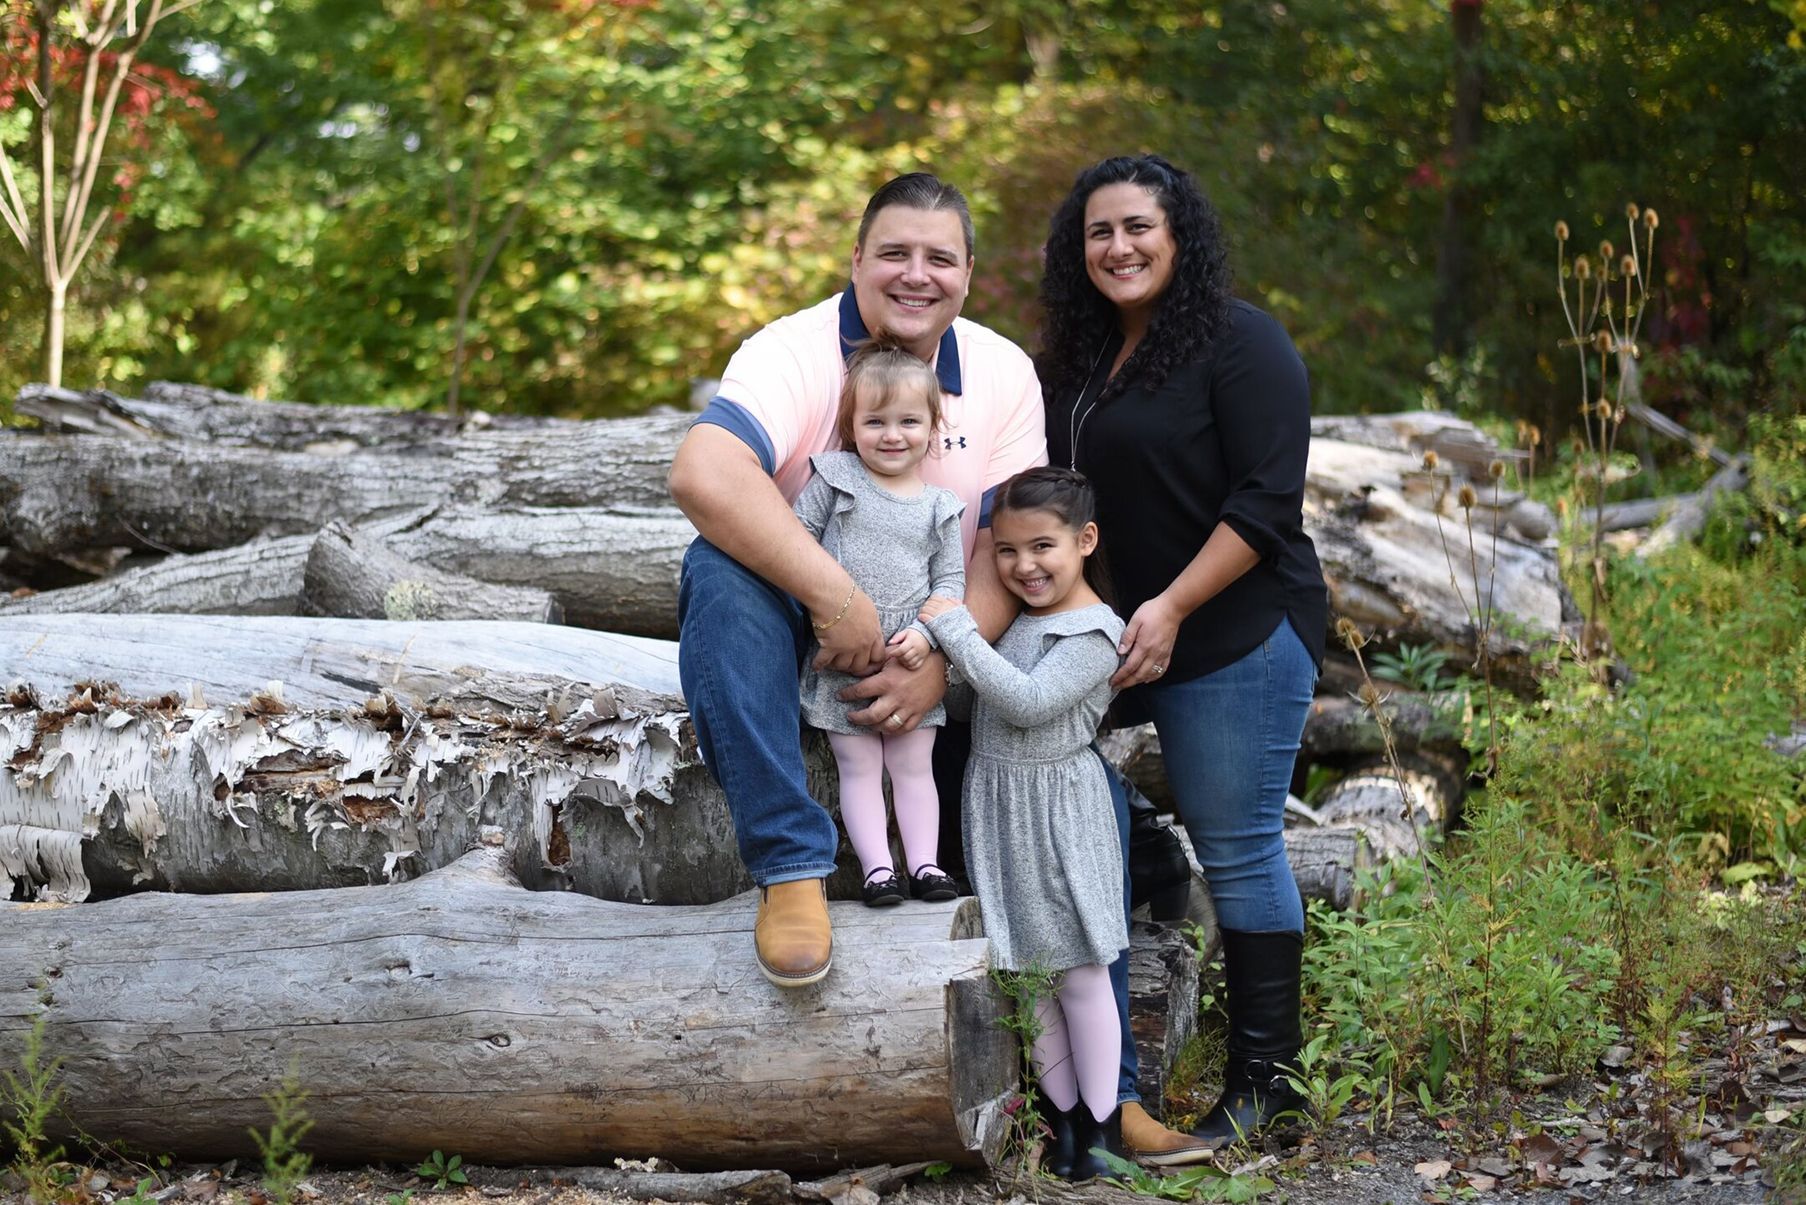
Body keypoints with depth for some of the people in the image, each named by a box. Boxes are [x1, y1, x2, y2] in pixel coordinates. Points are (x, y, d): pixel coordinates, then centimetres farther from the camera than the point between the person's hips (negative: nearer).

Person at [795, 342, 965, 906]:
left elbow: (951, 579, 7)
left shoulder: (939, 506, 6)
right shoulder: (834, 478, -1)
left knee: (913, 765, 5)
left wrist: (925, 633, -10)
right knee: (859, 767, 0)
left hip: (912, 655, 2)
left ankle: (925, 863, 9)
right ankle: (876, 867, 0)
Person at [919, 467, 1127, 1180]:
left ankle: (1101, 1117, 13)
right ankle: (1063, 1111, 21)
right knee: (1025, 973, 11)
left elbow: (1027, 701, -26)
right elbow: (967, 693, 20)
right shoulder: (1015, 616, 8)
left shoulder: (1092, 633, -16)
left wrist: (955, 629, -23)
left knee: (1079, 975, 1)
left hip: (1058, 812, -7)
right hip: (995, 805, 7)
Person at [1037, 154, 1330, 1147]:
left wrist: (1173, 607, -21)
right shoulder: (1077, 358, 14)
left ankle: (1262, 1080, 5)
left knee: (1237, 847, -4)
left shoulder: (1240, 344, -10)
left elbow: (1266, 500, -16)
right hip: (1131, 644, 8)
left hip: (1240, 637, -8)